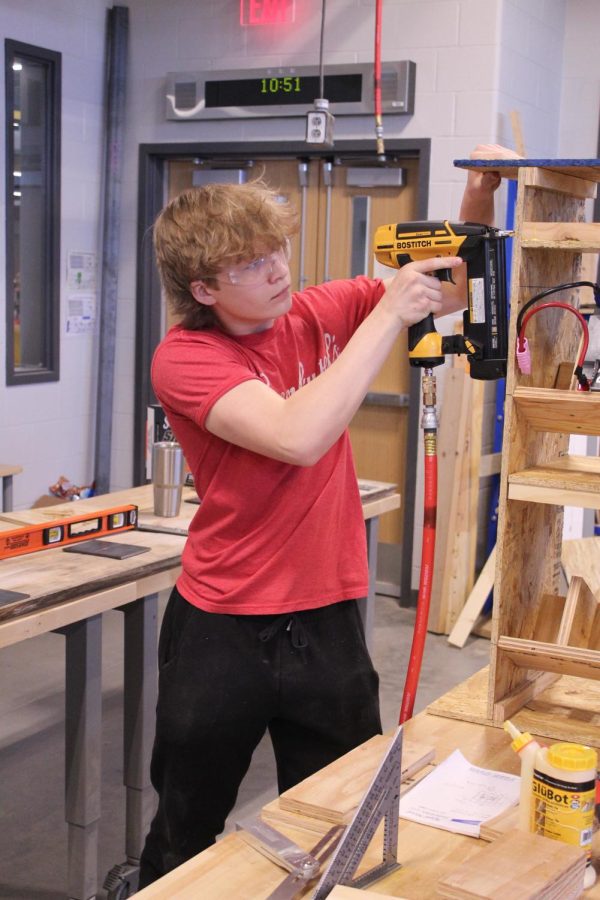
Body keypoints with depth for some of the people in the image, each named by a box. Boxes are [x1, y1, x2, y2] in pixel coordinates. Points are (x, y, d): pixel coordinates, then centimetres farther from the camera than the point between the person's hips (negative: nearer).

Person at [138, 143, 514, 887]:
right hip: (220, 630, -3)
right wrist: (387, 314, -24)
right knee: (185, 839, 17)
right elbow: (298, 436, -30)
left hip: (326, 622, 3)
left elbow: (453, 291, 7)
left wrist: (478, 201, -13)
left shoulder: (321, 314, -1)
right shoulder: (184, 356, -15)